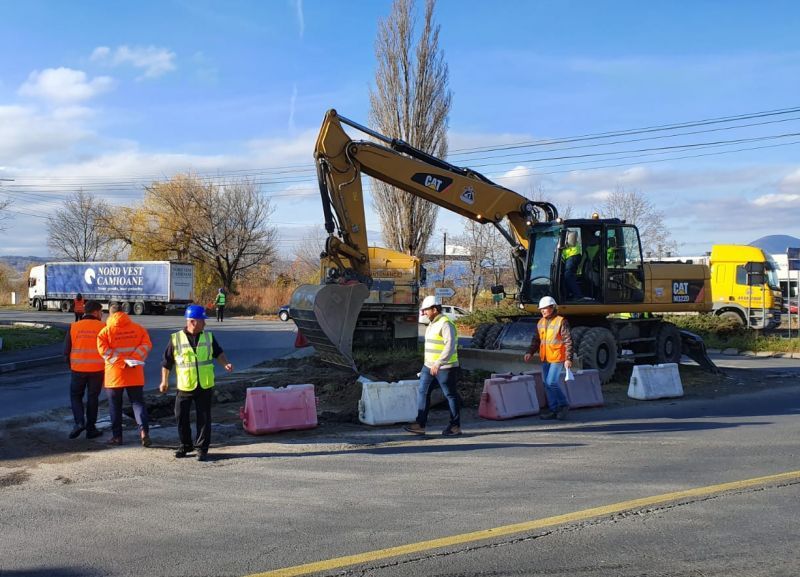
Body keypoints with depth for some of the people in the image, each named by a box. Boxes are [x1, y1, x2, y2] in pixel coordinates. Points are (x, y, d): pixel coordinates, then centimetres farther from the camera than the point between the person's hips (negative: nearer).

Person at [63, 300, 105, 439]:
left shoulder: (74, 327, 1)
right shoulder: (103, 327, -5)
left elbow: (66, 351, 4)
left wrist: (71, 365, 19)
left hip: (78, 369, 1)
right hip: (97, 369, -1)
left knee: (75, 396, 16)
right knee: (93, 398, 10)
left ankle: (79, 422, -2)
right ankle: (91, 429, 13)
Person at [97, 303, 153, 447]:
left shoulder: (106, 331, -3)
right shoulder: (138, 328, 4)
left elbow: (104, 350, -14)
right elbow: (147, 345, -5)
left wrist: (121, 362, -17)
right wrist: (134, 359, -12)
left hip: (114, 374, -1)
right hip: (135, 375, 2)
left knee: (115, 406, 10)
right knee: (138, 402, 4)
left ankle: (117, 436, 13)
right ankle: (144, 430, -14)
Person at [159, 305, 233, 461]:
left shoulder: (209, 337, 3)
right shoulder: (176, 339, -4)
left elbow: (218, 353, 15)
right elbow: (167, 362, 3)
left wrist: (225, 364, -4)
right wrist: (164, 381, 6)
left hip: (205, 386, 1)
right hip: (185, 387, -1)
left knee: (204, 418, 3)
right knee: (181, 416, 5)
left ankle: (202, 448, 13)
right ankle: (185, 445, 25)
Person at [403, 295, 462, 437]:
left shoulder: (445, 324, -16)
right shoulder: (432, 324, 15)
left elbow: (450, 346, -25)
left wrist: (438, 363, -31)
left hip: (445, 368, -9)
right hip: (429, 366, 9)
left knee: (450, 395, 2)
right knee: (422, 392, 4)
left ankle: (455, 426, 12)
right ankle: (420, 425, 5)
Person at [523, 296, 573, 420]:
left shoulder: (561, 321, -10)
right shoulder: (540, 322, 10)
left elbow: (568, 341, -12)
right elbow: (536, 340, 17)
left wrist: (568, 358, -18)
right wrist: (530, 352, 3)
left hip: (557, 358, -7)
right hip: (545, 359, 7)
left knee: (551, 382, -14)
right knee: (547, 385, 9)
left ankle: (563, 405, 6)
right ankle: (553, 409, 18)